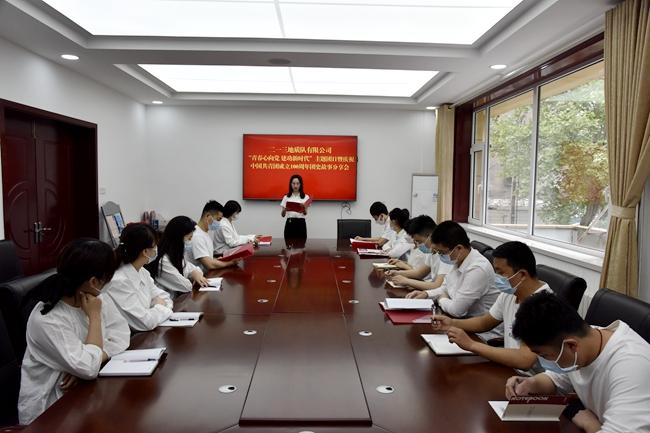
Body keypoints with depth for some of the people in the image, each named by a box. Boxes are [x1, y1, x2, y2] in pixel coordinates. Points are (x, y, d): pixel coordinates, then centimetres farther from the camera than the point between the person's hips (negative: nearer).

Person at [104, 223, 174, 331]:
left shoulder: (142, 272, 2)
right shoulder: (119, 281, -22)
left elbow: (164, 298, 9)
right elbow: (145, 322, -23)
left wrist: (160, 307, -11)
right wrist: (160, 307, -6)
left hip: (147, 334, 7)